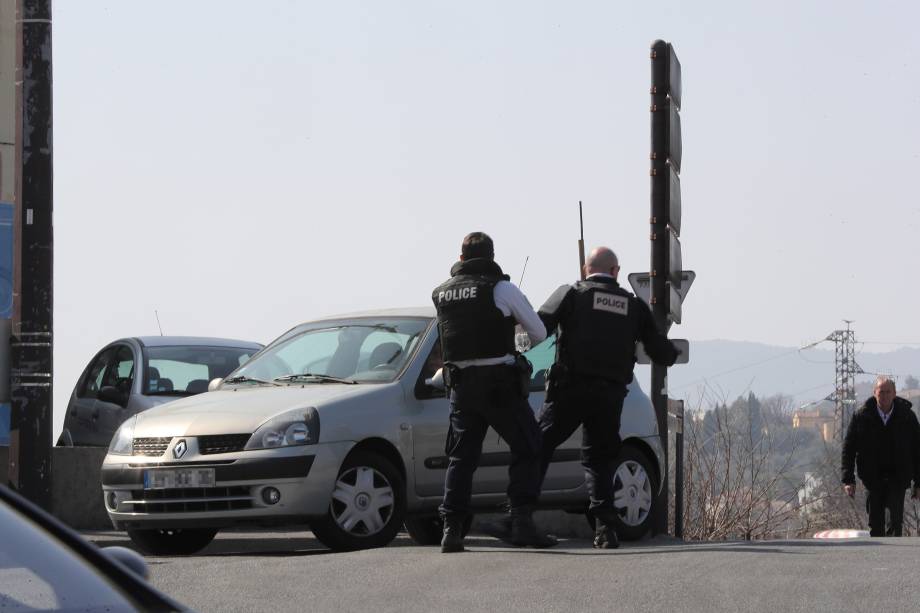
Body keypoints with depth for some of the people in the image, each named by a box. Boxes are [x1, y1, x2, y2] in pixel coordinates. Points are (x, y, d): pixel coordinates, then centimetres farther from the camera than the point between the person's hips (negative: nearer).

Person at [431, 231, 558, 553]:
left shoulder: (441, 293, 8)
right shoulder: (502, 288, -6)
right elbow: (538, 331, 0)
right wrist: (532, 340, 24)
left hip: (461, 385, 4)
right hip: (500, 382, -4)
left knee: (461, 457, 10)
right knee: (526, 450, 4)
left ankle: (451, 529, 2)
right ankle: (522, 523, -6)